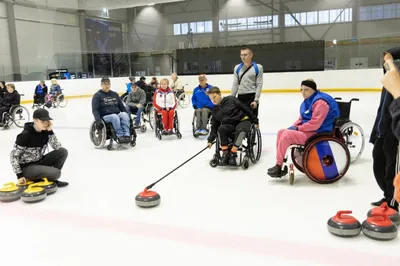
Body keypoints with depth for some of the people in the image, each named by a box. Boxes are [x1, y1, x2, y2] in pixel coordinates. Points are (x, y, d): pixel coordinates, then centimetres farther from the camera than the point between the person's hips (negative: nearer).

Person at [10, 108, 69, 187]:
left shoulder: (45, 131, -4)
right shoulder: (26, 135, -21)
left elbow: (57, 147, -9)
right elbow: (13, 155, -17)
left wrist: (50, 131, -19)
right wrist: (19, 175, -18)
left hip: (39, 162, 7)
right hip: (26, 167, -7)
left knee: (63, 151, -10)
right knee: (56, 173, -26)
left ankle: (50, 178, 1)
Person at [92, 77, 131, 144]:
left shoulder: (115, 94, 19)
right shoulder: (97, 95, 3)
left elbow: (121, 106, 20)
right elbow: (95, 110, -5)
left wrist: (128, 115, 4)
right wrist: (98, 120, -21)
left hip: (117, 114, 4)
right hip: (105, 117, -4)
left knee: (124, 115, -28)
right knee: (114, 117, -36)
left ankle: (127, 135, -40)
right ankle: (120, 136, -39)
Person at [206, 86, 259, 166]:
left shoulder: (231, 99, -5)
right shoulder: (215, 111, 11)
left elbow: (245, 108, -2)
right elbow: (214, 126, 15)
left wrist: (255, 121, 0)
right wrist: (210, 140, 6)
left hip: (243, 121, -4)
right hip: (230, 126, 4)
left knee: (240, 131, -37)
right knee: (221, 128, -28)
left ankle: (233, 153, -27)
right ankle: (225, 153, -23)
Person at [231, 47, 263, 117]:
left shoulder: (258, 67, -3)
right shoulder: (237, 68, 9)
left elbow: (259, 85, -6)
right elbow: (235, 84, 10)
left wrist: (256, 100, -13)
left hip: (252, 97, -4)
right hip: (240, 97, 4)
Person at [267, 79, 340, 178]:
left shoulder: (320, 102, -17)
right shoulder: (307, 101, 13)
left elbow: (315, 124, -24)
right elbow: (302, 119, 20)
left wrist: (298, 128, -16)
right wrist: (293, 126, 2)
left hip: (317, 133, -10)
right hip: (307, 130, 10)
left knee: (287, 135, -23)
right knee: (281, 132, 2)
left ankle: (279, 166, -13)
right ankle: (279, 165, -2)